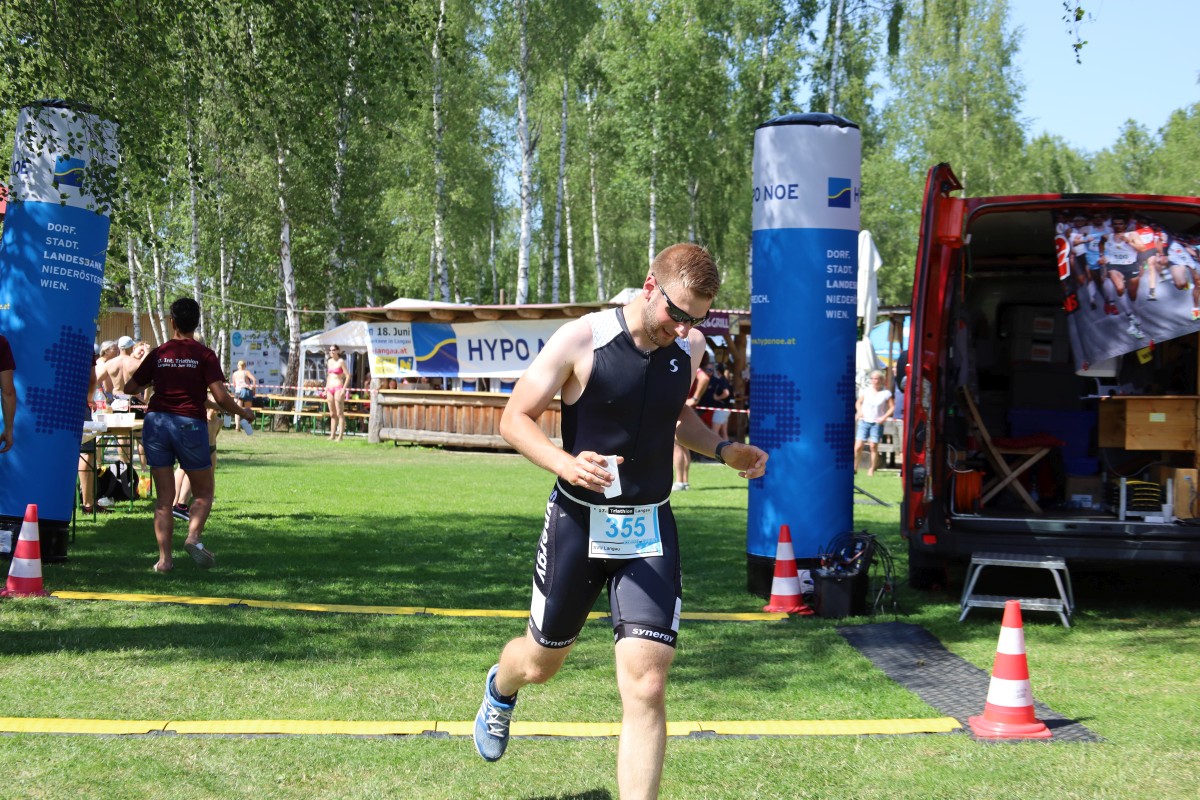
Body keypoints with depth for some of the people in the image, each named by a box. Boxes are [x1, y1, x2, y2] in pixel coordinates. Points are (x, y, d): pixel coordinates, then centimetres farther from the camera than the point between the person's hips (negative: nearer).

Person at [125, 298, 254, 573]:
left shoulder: (158, 354, 7)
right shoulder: (204, 355, -1)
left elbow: (130, 388, 13)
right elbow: (220, 396, -9)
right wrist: (243, 413, 8)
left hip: (156, 422, 3)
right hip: (190, 424, -2)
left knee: (164, 495, 7)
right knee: (203, 492, 11)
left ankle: (165, 557, -1)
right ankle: (193, 536, -14)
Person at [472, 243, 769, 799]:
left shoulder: (689, 349, 0)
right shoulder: (581, 341, -15)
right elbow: (515, 419, -11)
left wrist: (724, 450, 3)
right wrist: (566, 464, -29)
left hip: (650, 528, 2)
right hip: (579, 521, -2)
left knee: (646, 685, -11)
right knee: (541, 662, 19)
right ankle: (500, 689, 57)